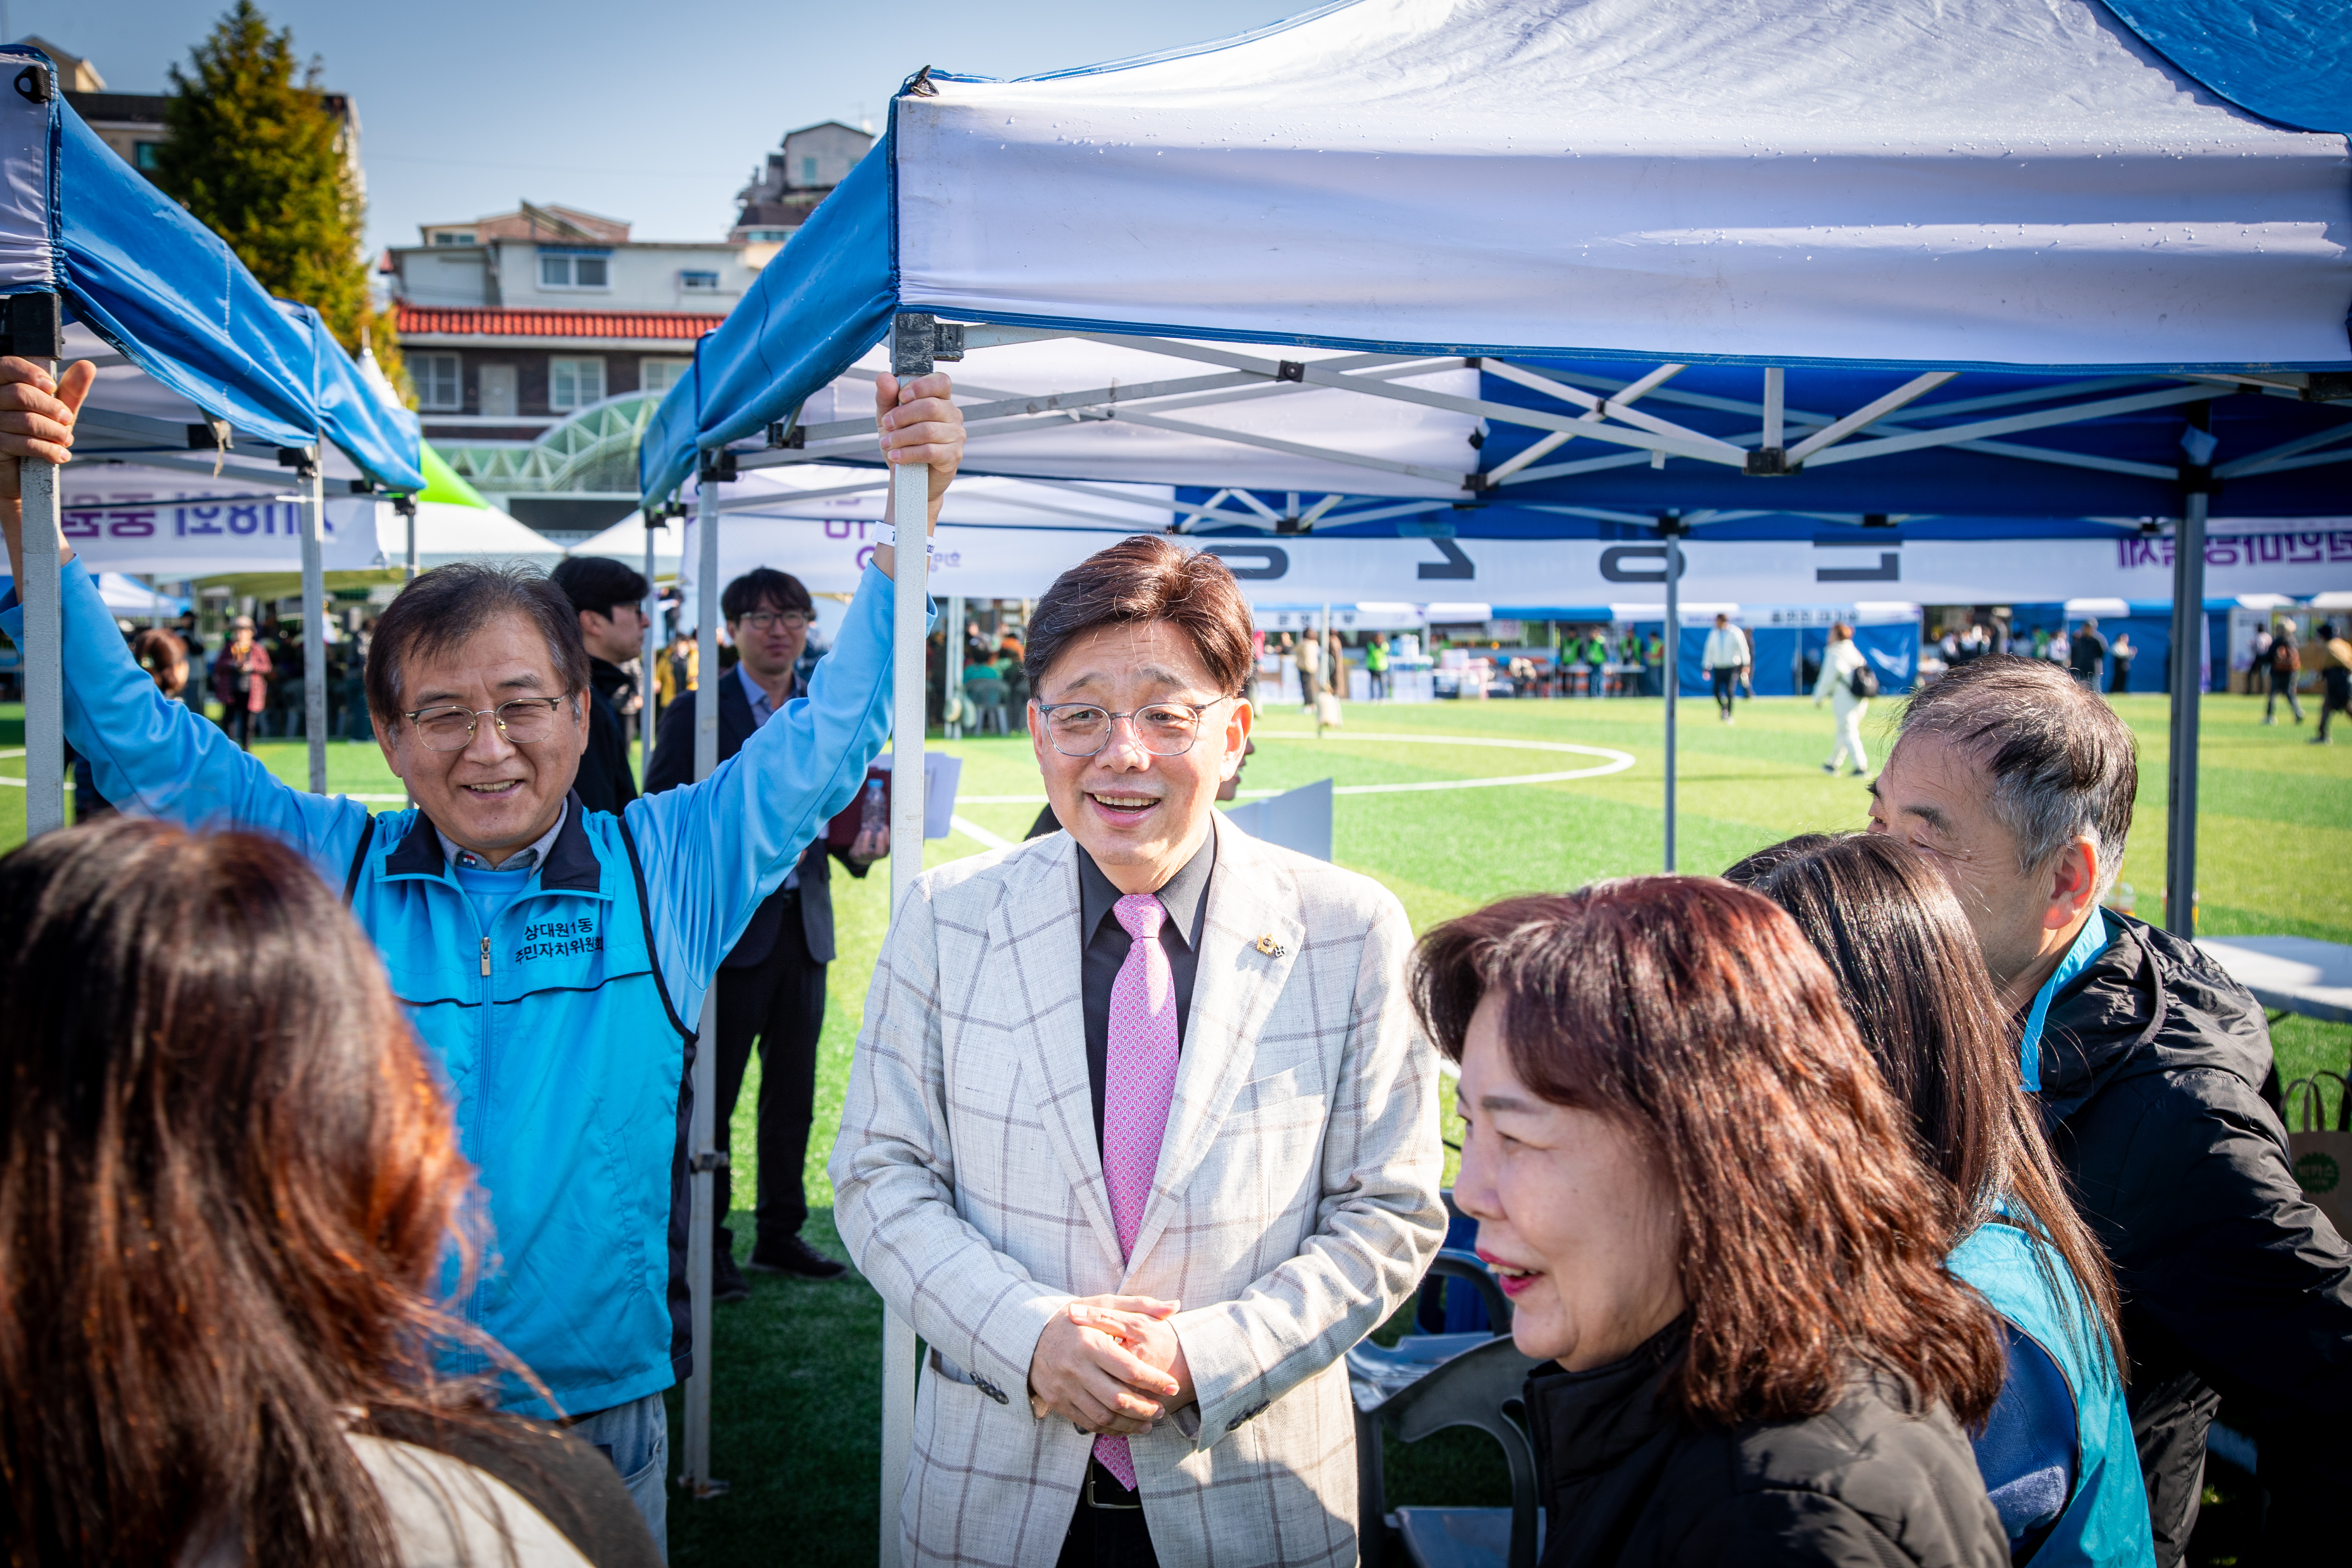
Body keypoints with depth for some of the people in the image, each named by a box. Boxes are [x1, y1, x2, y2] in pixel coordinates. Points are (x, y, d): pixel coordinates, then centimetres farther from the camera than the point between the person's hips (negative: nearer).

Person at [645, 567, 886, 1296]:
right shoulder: (697, 712, -2)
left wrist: (861, 845, -8)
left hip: (804, 927, 5)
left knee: (794, 1093, 12)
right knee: (711, 1095, 0)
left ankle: (781, 1234, 23)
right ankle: (707, 1246, 10)